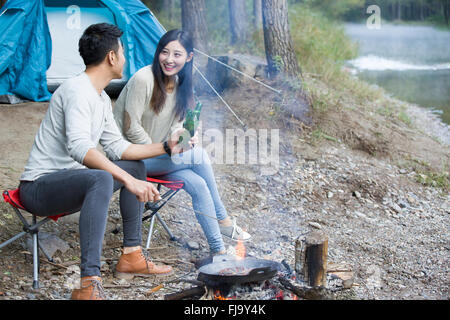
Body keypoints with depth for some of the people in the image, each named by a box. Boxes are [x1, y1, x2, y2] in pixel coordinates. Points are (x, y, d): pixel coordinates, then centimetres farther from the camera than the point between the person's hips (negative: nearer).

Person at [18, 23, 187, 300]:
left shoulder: (102, 98, 12)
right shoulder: (78, 91, -20)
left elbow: (117, 148, 14)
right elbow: (79, 147, -35)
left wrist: (165, 147, 11)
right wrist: (128, 180, -40)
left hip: (70, 181, 11)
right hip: (39, 187, -11)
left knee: (136, 166, 17)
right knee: (101, 179, -39)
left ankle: (131, 256, 15)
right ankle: (90, 285, -42)